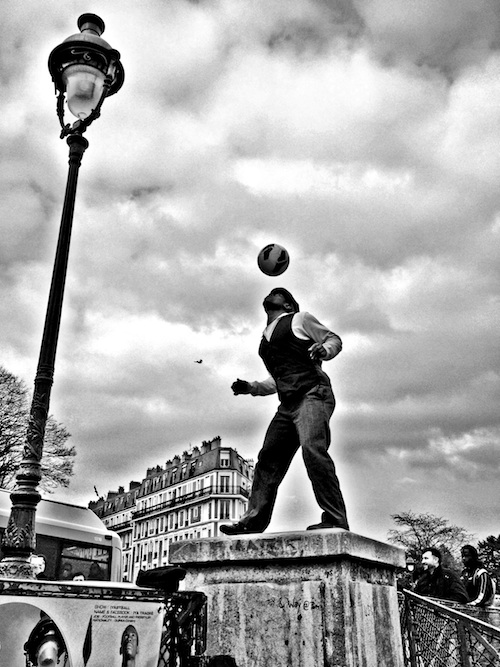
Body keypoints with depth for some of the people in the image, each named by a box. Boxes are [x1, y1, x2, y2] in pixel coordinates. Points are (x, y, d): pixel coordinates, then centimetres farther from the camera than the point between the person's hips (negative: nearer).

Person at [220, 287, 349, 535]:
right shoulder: (266, 338, 27)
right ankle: (253, 522, 5)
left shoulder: (300, 319, 8)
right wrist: (252, 388, 19)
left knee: (313, 449, -25)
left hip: (313, 395, -8)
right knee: (269, 459, 2)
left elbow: (334, 339, 6)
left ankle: (335, 521, -24)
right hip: (288, 404, 8)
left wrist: (324, 350, -16)